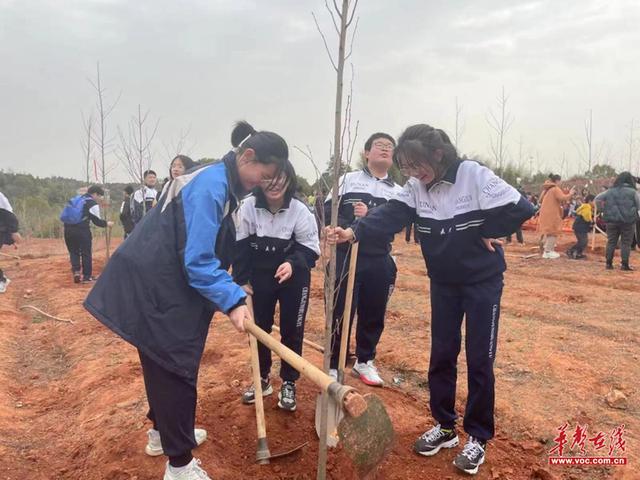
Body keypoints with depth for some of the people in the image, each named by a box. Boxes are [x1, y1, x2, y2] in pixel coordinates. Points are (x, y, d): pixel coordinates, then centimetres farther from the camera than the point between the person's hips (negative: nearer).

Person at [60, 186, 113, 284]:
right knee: (86, 253, 5)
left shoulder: (77, 198, 21)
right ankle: (87, 276, 11)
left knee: (73, 251, 16)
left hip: (68, 228, 6)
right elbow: (97, 221, -2)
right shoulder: (92, 203, -2)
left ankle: (76, 271, 0)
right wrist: (107, 223, 13)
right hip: (81, 230, -6)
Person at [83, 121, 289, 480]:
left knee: (166, 362, 22)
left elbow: (206, 252, 15)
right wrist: (232, 301, -30)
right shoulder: (210, 187, -23)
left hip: (168, 285, 10)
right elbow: (198, 261, -27)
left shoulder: (221, 184, 9)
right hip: (157, 288, -10)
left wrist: (233, 292, 13)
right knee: (174, 366, 0)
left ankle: (162, 432, 41)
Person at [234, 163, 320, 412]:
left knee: (292, 331, 6)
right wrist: (241, 280, -7)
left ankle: (288, 383, 24)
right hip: (259, 278, 2)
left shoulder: (300, 210, -18)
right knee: (258, 328, 13)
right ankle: (262, 378, 33)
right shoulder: (248, 207, -16)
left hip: (294, 280, -1)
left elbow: (311, 249, -11)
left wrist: (293, 264, -30)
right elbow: (239, 246, -7)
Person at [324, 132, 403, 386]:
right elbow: (327, 212, -1)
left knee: (374, 314, 11)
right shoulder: (348, 179, 7)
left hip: (379, 261, 3)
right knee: (340, 313, 0)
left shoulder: (398, 191, 11)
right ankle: (334, 366, 14)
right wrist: (351, 229, -16)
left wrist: (370, 214, -20)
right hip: (346, 256, -2)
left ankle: (364, 362, 31)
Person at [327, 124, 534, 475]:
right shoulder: (415, 187, -4)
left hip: (483, 281, -5)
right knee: (441, 355, 10)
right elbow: (390, 216, -17)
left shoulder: (475, 176, -19)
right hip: (443, 281, 5)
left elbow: (522, 208, -20)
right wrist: (355, 231, -33)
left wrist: (486, 232, -14)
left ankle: (478, 436, 20)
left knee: (479, 360, 3)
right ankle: (444, 425, 28)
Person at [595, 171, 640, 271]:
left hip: (612, 220, 3)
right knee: (626, 243, 3)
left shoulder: (610, 191, 6)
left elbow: (597, 199, 9)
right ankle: (625, 264, 4)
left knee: (611, 242, 9)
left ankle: (609, 263, 11)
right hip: (628, 221, -3)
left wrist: (602, 209, 13)